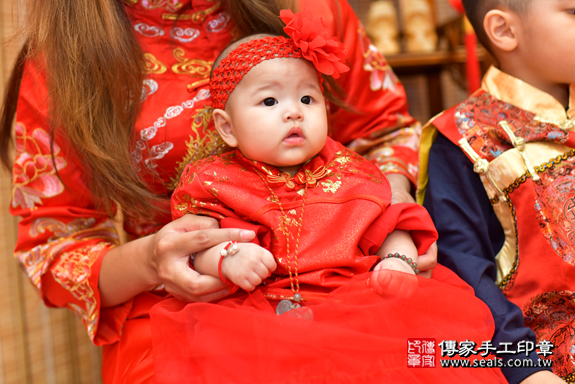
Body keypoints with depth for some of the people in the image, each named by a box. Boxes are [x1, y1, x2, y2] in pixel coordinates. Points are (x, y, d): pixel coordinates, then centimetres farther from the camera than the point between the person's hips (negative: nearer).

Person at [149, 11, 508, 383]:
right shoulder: (215, 182, 9)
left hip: (353, 305, 2)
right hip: (258, 315, -2)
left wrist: (398, 260, 0)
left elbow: (390, 226, 20)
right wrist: (225, 258, -17)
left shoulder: (350, 173, 17)